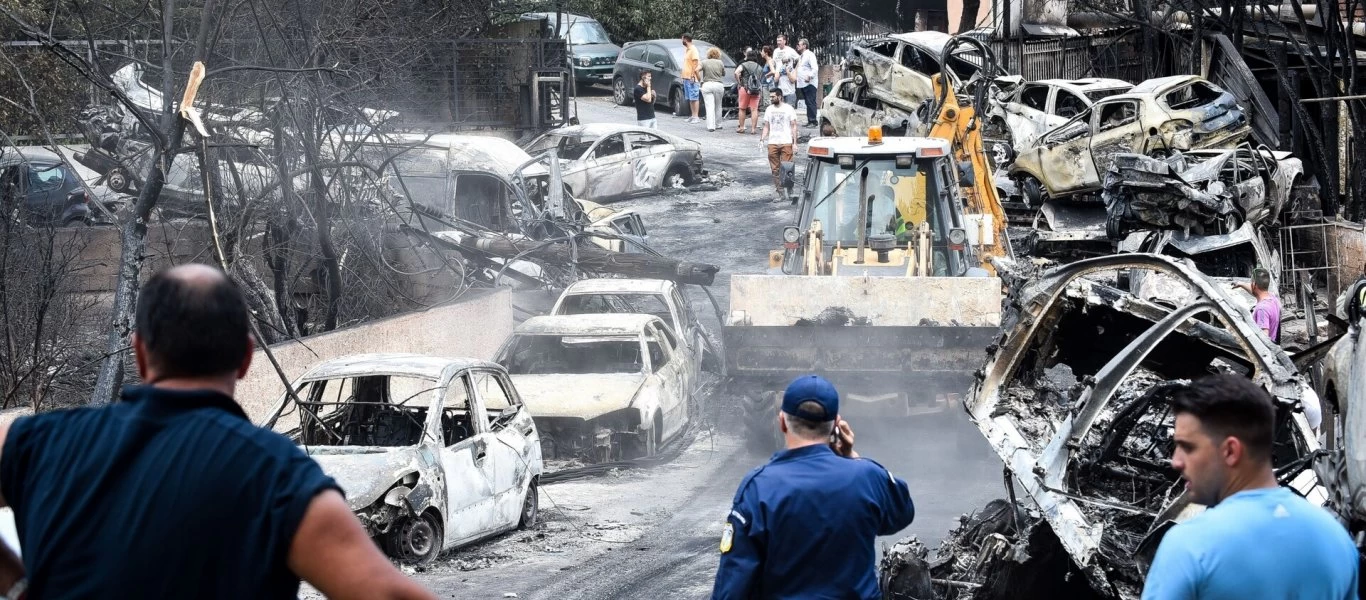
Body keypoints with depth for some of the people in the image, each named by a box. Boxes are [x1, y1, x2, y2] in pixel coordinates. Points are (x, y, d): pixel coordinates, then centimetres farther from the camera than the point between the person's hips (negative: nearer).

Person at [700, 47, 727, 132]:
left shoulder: (704, 62, 0)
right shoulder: (720, 63, 3)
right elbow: (724, 74, 13)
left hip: (707, 85, -1)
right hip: (718, 85, 1)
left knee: (709, 107, -5)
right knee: (718, 106, 16)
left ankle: (711, 126, -14)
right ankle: (718, 124, 24)